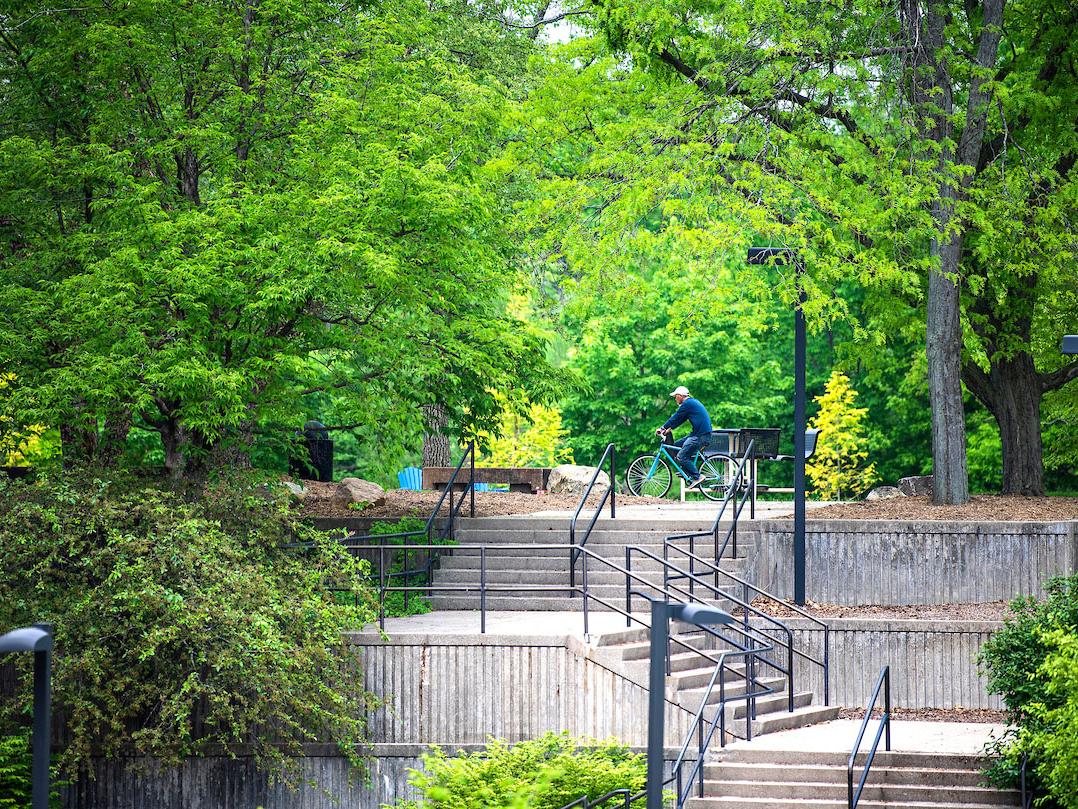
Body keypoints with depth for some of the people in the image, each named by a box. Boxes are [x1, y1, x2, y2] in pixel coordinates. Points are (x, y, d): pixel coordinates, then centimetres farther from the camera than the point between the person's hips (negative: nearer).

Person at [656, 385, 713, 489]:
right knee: (677, 445, 15)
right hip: (698, 434, 10)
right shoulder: (693, 402, 20)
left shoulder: (687, 404, -11)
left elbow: (676, 418, -9)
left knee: (681, 457, -13)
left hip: (701, 436, -10)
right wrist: (669, 429, 20)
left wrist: (662, 428, 0)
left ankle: (697, 477, -11)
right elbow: (680, 419, 24)